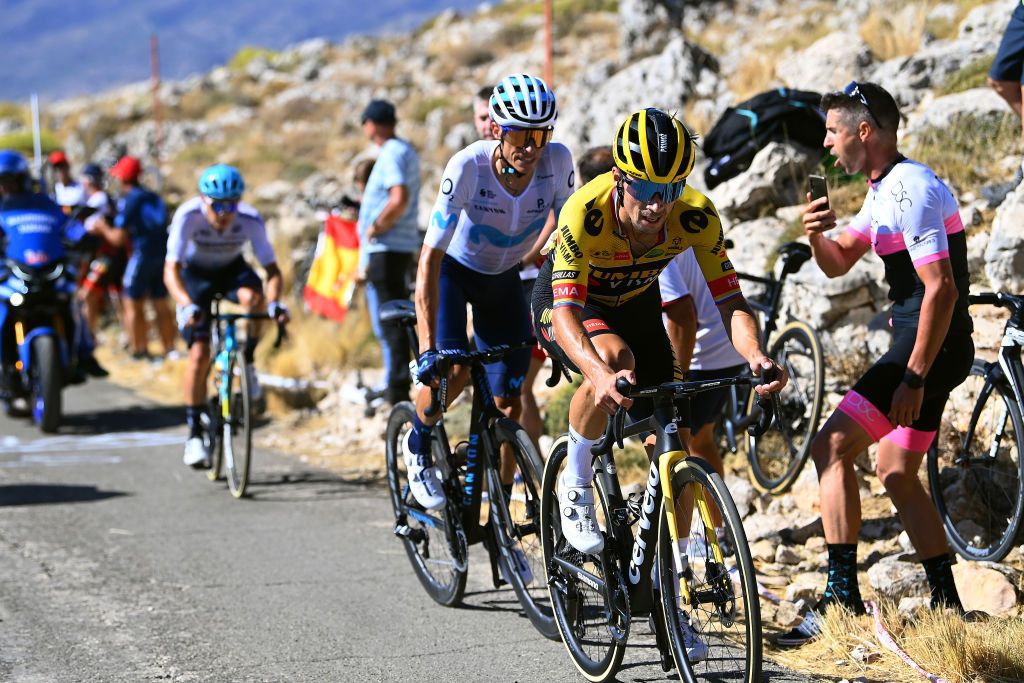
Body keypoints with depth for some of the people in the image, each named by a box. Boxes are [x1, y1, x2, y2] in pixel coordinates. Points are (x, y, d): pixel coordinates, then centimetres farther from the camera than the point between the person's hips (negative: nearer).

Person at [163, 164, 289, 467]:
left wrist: (274, 302, -46)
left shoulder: (250, 220, -28)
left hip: (231, 270, 1)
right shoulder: (188, 216, -32)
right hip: (195, 274, -1)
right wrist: (187, 305, -53)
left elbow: (272, 270, -26)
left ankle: (248, 362, -10)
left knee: (252, 296, -35)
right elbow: (171, 270, -36)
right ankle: (194, 433, -2)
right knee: (199, 354, -14)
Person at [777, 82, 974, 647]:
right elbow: (837, 263, 21)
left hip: (930, 347, -11)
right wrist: (815, 235, -3)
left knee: (831, 448, -12)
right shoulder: (884, 191, 15)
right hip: (921, 345, 11)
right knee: (896, 471, 16)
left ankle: (842, 597, -13)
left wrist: (913, 378, -24)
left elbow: (942, 288, -23)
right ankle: (946, 602, 20)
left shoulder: (910, 189, -17)